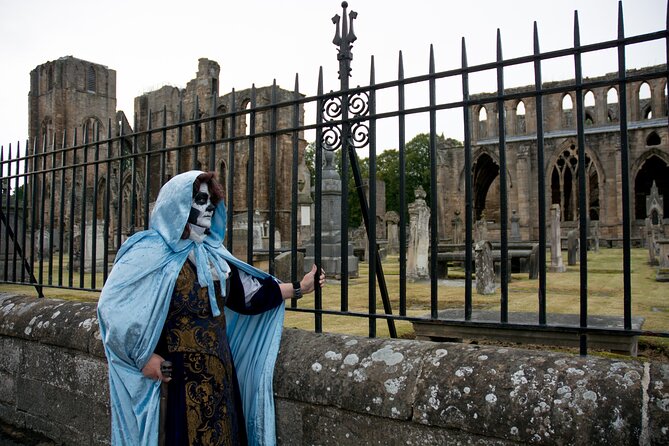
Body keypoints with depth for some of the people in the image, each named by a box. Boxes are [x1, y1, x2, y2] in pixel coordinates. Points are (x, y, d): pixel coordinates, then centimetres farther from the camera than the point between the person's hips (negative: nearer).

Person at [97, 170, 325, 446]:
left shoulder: (211, 254, 11)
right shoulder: (149, 252, -9)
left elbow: (247, 291, 13)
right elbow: (113, 305, -15)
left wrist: (299, 288, 11)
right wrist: (143, 356, -17)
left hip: (217, 368, 6)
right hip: (174, 371, -6)